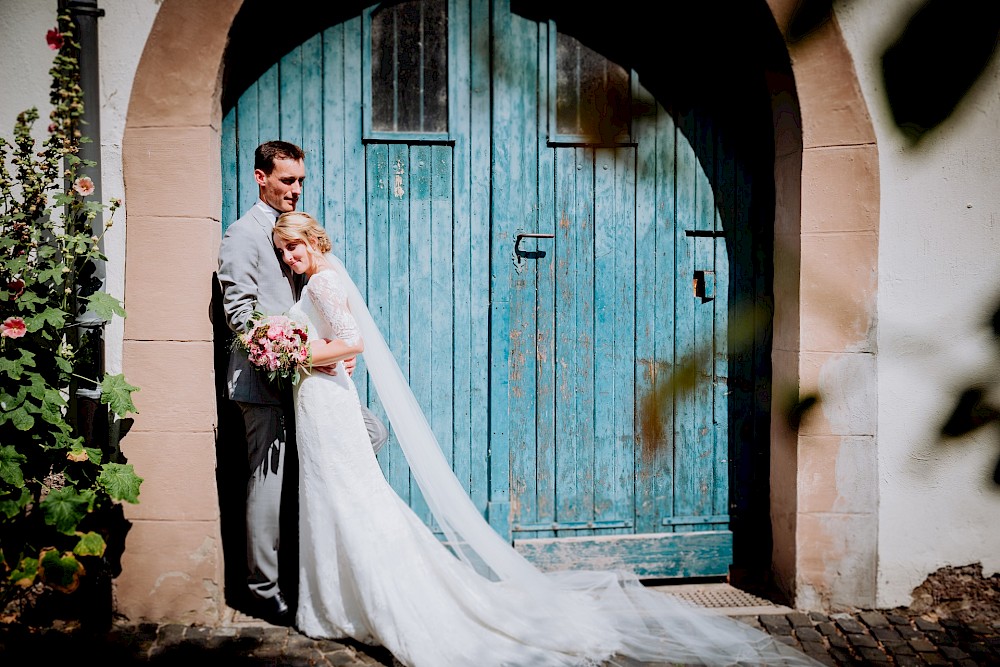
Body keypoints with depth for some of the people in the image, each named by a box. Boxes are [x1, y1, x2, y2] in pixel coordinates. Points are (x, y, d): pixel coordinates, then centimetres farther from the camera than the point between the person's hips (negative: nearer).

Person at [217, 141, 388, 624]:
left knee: (373, 432, 3)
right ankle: (263, 589, 12)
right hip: (265, 379, -8)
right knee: (268, 481, -1)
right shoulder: (243, 234, -7)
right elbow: (240, 312, -15)